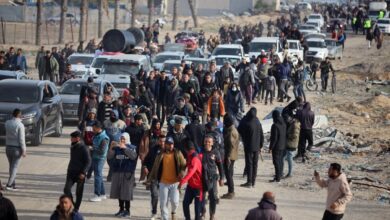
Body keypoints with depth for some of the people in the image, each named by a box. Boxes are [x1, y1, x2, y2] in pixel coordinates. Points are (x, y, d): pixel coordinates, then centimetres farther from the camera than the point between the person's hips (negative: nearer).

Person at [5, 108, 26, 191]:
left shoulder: (7, 123, 1)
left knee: (11, 166, 15)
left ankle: (13, 185, 18)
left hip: (8, 147, 5)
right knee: (14, 167, 0)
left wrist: (18, 119, 13)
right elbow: (21, 139, -16)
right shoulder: (20, 125, -15)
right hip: (17, 148, -5)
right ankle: (9, 184, -7)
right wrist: (24, 150, -10)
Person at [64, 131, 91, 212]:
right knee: (66, 189, -10)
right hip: (71, 172, 6)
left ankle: (76, 208, 15)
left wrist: (83, 173, -23)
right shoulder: (72, 148, 9)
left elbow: (88, 162, -14)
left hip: (80, 174, -6)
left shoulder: (84, 149, -12)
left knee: (79, 192, 4)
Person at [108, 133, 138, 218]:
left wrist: (125, 148, -25)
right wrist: (111, 148, -15)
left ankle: (127, 211, 5)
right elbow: (109, 157, -1)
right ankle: (121, 209, 19)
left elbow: (133, 156, -19)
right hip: (117, 172, 4)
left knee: (126, 192, -3)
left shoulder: (132, 148, -1)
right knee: (118, 192, 8)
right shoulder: (116, 148, 7)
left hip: (128, 173, -4)